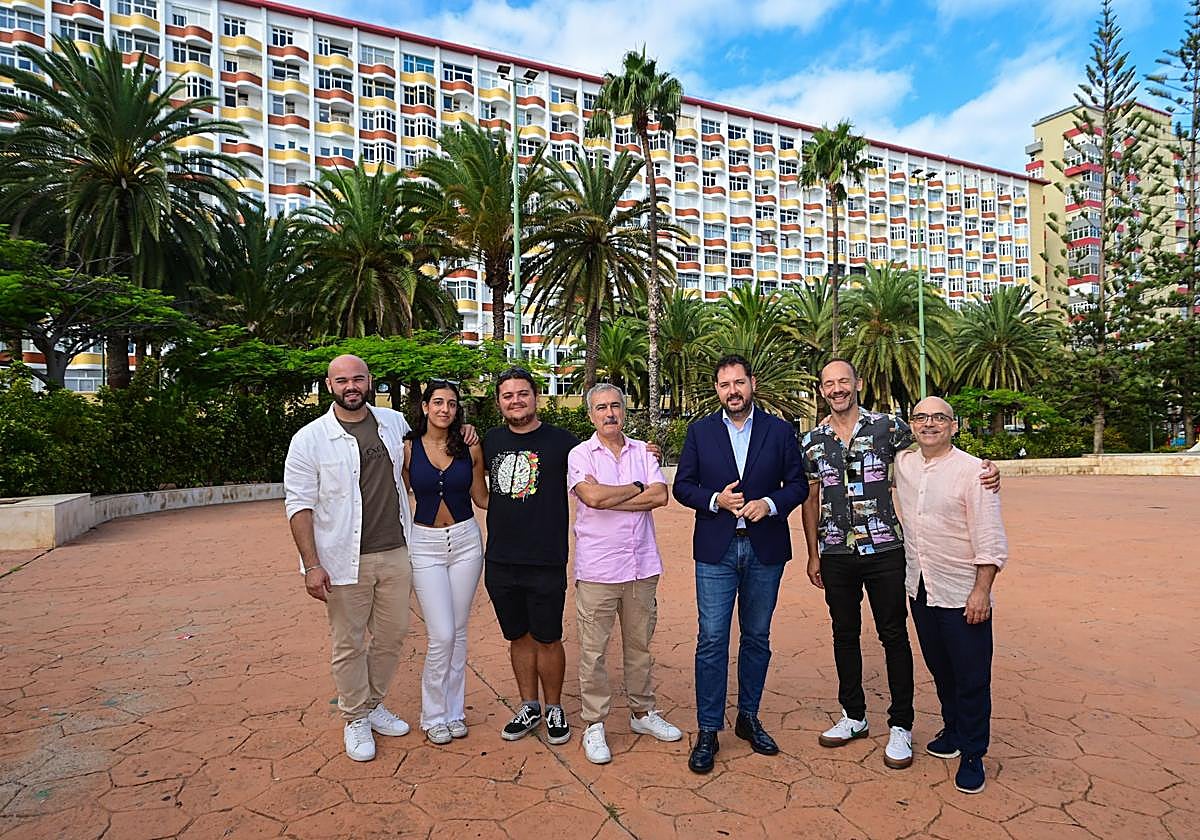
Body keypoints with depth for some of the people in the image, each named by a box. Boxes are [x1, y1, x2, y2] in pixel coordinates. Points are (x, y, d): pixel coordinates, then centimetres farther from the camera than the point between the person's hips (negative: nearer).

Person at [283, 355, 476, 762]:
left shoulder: (394, 422, 4)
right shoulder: (310, 439, -7)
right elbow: (299, 505, -7)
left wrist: (459, 430, 4)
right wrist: (311, 565, -13)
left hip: (396, 553, 4)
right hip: (344, 562, -4)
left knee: (392, 635, 15)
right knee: (349, 644, 8)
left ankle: (374, 705, 38)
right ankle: (355, 720, 30)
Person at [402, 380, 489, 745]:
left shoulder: (470, 448, 0)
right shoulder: (409, 448, -3)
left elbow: (483, 498, 7)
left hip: (465, 540, 2)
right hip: (425, 544, -2)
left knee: (458, 632, 9)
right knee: (442, 635, -4)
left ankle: (453, 710, 27)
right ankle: (433, 715, 18)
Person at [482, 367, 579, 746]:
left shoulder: (561, 441, -5)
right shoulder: (490, 441, 7)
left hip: (546, 562, -4)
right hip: (500, 561, 4)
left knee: (547, 640, 9)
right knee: (518, 637, 17)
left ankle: (554, 708, 30)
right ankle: (529, 707, 34)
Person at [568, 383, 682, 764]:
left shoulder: (643, 451, 7)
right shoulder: (580, 455, -2)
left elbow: (660, 495, -7)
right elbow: (593, 497, -20)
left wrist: (608, 499, -12)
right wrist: (637, 488, -7)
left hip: (642, 565, 3)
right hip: (597, 569, -3)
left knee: (640, 644, 16)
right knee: (593, 650, 4)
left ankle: (642, 712, 33)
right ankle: (594, 724, 19)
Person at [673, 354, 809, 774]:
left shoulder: (780, 431, 3)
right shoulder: (700, 431, 3)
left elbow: (798, 484, 3)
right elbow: (683, 485, 3)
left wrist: (770, 503, -15)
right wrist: (715, 500, -15)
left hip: (765, 549, 1)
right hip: (716, 550, -1)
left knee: (757, 639, 13)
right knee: (711, 640, -1)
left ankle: (748, 718, 31)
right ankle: (708, 731, 12)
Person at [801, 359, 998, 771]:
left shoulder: (887, 427, -3)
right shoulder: (812, 442, 4)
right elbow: (811, 500, 9)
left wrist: (983, 468, -15)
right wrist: (813, 555, 9)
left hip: (884, 551, -2)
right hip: (835, 553, 3)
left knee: (894, 636, 5)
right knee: (845, 634, 13)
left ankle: (900, 726, 20)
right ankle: (854, 716, 30)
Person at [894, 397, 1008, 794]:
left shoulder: (972, 471, -14)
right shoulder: (902, 464, 3)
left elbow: (990, 540, -15)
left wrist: (981, 591, -18)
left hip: (962, 593, -5)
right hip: (920, 588, 5)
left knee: (971, 678, 6)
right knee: (940, 669, 20)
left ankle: (972, 755, 22)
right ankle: (953, 731, 39)